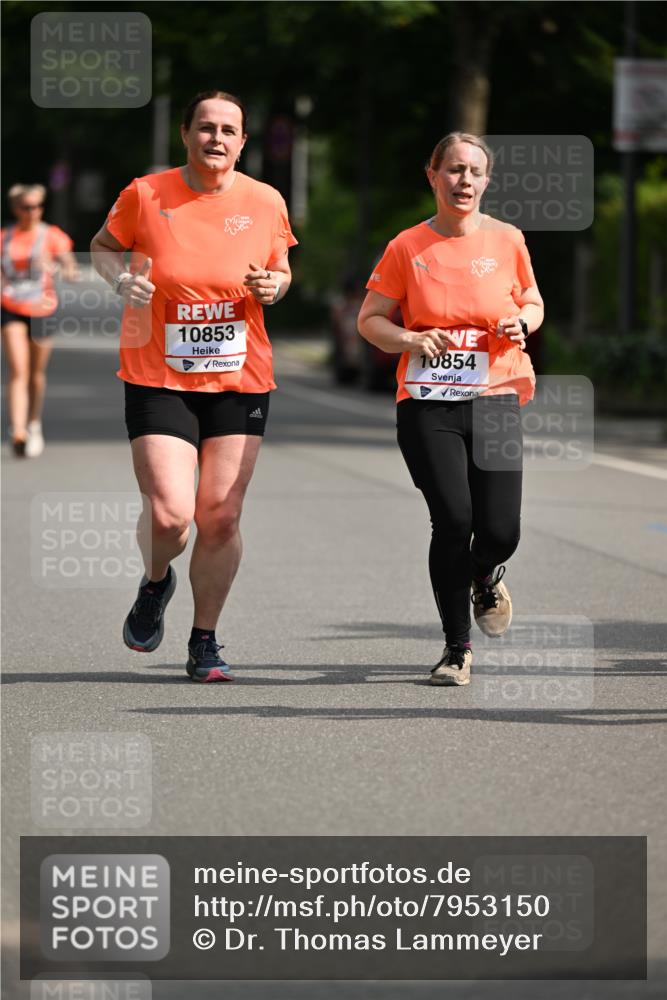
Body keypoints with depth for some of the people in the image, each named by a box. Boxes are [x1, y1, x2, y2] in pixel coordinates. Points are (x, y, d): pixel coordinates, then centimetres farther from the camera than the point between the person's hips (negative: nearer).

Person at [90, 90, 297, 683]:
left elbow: (281, 272, 17)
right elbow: (103, 246, 13)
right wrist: (122, 278, -8)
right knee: (169, 512, -14)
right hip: (158, 380, -2)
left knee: (221, 517, 0)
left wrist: (273, 287, -6)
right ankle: (156, 583, 22)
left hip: (240, 381, 2)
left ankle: (204, 644, 17)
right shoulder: (145, 195, -4)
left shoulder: (265, 202, 2)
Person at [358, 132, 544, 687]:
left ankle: (486, 577, 32)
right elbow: (370, 319, 7)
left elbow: (533, 302, 18)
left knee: (499, 530, -8)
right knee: (453, 520, -12)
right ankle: (457, 647, 6)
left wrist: (521, 322, -4)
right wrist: (411, 340, -12)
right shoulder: (407, 248, 0)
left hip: (494, 397, 1)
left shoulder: (507, 240, 4)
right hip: (427, 404, -1)